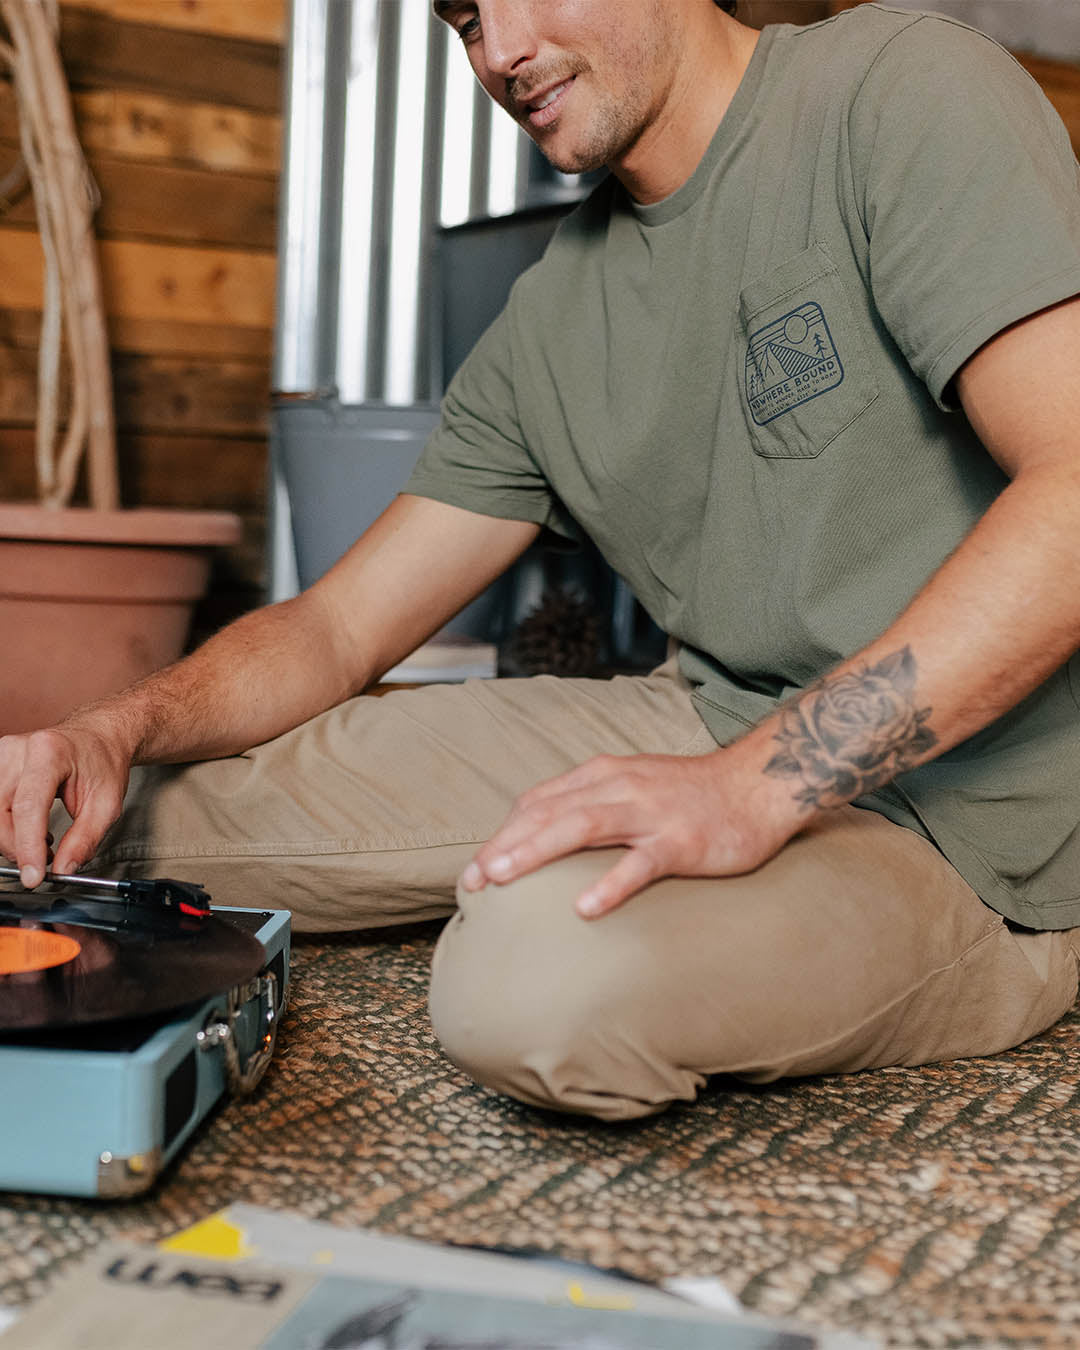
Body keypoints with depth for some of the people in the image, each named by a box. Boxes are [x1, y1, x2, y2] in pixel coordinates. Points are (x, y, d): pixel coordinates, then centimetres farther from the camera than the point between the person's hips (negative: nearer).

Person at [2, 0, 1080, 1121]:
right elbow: (339, 627, 10)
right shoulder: (546, 325, 10)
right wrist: (117, 727, -10)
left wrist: (757, 785, -30)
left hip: (956, 815, -4)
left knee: (551, 969, -35)